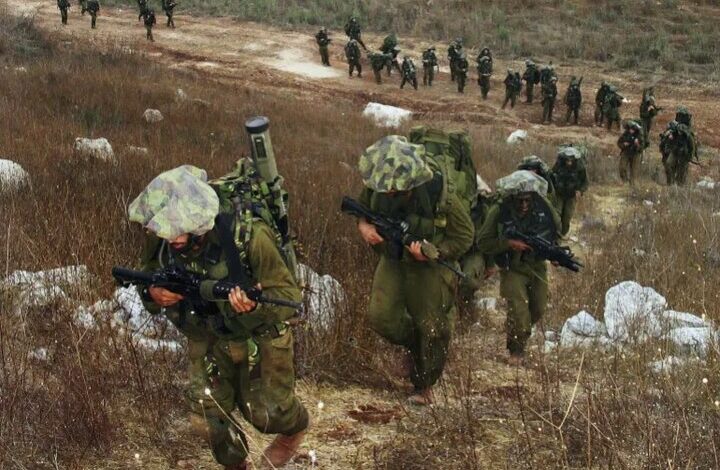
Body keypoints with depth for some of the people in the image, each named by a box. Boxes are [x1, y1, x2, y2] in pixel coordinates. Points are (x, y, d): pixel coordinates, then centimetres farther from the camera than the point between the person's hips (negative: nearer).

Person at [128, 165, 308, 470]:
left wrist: (256, 306, -51)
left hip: (260, 336, -4)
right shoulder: (161, 237, -22)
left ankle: (295, 428, 44)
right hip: (207, 336, 4)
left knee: (266, 413, 7)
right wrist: (154, 294, -28)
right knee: (206, 422, 7)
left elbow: (289, 297, -29)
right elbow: (149, 276, -3)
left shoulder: (248, 236, -35)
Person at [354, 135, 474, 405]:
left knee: (431, 327, 4)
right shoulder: (377, 187, -18)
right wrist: (363, 225, -17)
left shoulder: (440, 197, -29)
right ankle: (415, 345, 24)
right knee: (380, 317, -8)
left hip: (430, 264, -3)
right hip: (392, 259, 3)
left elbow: (464, 237, -16)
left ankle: (424, 385, 25)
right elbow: (362, 207, 6)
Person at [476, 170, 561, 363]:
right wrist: (508, 243, -30)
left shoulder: (543, 206, -13)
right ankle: (516, 350, 9)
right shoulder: (499, 211, -22)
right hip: (513, 269, -4)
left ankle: (514, 332, 44)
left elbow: (557, 228, 6)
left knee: (538, 311, 15)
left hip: (538, 266, 5)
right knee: (519, 312, -14)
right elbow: (483, 243, -17)